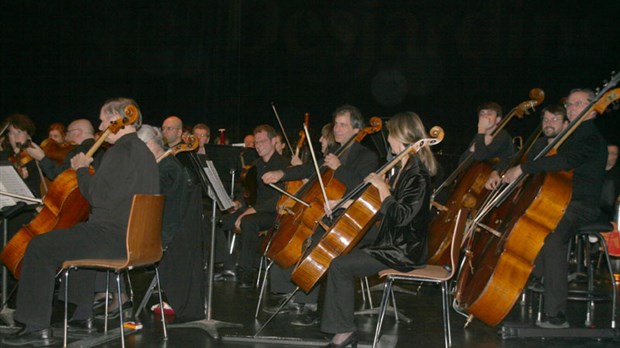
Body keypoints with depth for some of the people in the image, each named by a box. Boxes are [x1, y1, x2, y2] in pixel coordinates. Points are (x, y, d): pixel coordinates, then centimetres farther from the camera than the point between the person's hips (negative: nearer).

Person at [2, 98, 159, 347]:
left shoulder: (121, 151, -16)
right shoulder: (143, 151, 15)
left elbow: (97, 196, -18)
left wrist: (81, 169, -4)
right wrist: (88, 171, 21)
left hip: (115, 239, -10)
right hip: (138, 239, 10)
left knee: (39, 248, -3)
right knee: (80, 240, 38)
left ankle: (38, 328, -3)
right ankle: (83, 314, 39)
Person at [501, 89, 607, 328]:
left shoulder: (592, 140, -10)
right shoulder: (570, 136, 21)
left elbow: (565, 161, -28)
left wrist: (522, 169, -28)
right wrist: (509, 172, 11)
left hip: (582, 206, -10)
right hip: (559, 202, 10)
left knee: (553, 238, -33)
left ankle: (556, 315, -32)